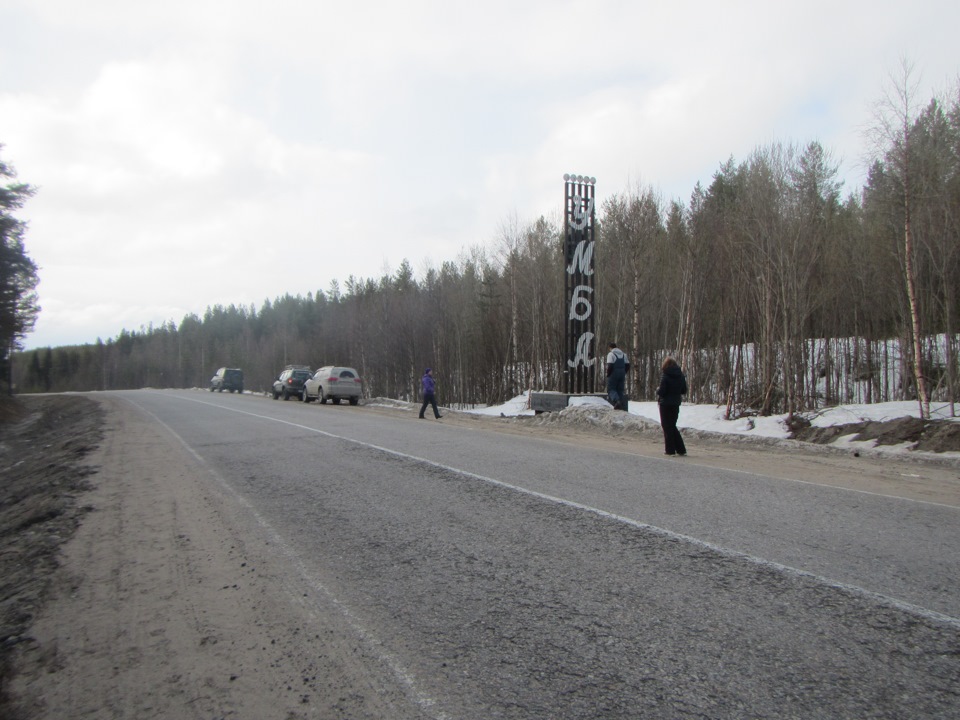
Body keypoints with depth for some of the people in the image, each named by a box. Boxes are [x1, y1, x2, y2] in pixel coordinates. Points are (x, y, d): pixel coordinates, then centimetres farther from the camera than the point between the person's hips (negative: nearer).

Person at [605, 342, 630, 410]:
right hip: (621, 375, 6)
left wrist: (608, 374, -5)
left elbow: (610, 366, -17)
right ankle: (621, 406, 5)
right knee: (620, 389, 10)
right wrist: (623, 373, 17)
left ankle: (617, 401, -25)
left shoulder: (611, 354, -8)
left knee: (611, 389, 0)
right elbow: (627, 365, 11)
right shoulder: (623, 354, 13)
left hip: (613, 374, -6)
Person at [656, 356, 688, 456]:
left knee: (667, 426, 4)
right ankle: (681, 449, 13)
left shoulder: (665, 376, -15)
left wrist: (658, 390, 2)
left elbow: (662, 391, -18)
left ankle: (670, 449, 4)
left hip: (666, 404, -6)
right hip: (676, 403, 6)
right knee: (673, 425, 17)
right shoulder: (680, 375, 3)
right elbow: (684, 391, 8)